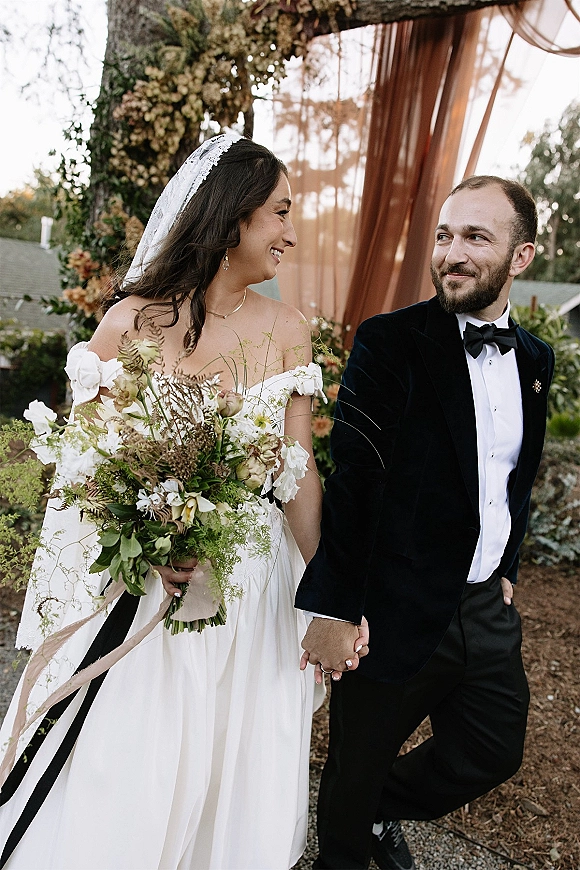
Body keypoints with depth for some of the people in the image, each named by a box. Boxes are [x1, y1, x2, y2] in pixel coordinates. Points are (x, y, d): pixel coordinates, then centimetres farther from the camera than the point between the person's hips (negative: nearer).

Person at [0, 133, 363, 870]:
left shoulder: (287, 332, -2)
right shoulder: (132, 321, -9)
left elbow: (297, 467, 0)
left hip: (253, 582, 3)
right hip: (140, 581, -2)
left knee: (230, 774, 18)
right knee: (123, 776, 13)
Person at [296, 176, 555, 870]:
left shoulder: (534, 358, 5)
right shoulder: (390, 343, -15)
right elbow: (351, 481, -19)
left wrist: (505, 566, 16)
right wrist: (332, 609, -21)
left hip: (487, 610, 7)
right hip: (399, 613, -6)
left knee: (494, 752, 22)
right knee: (357, 768, 14)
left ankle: (385, 810, 49)